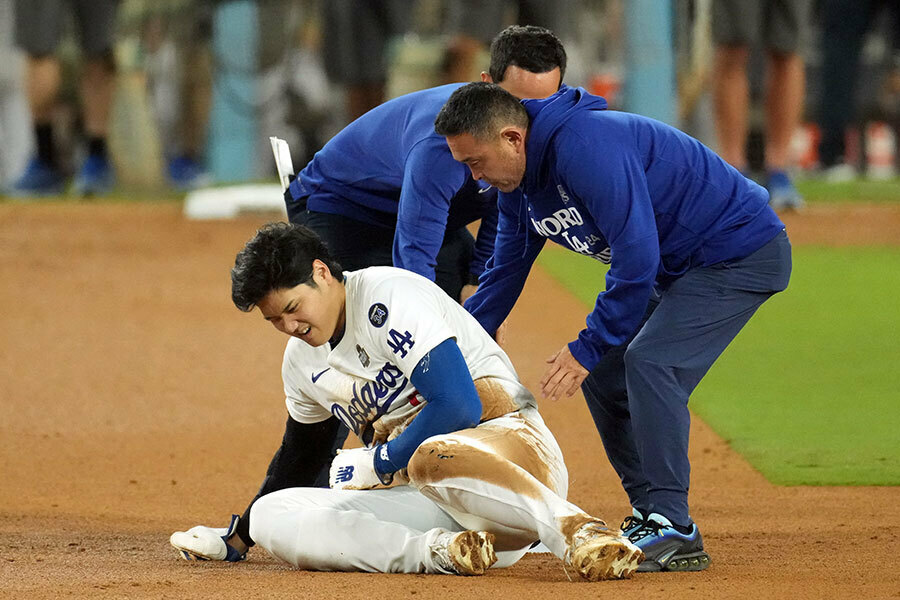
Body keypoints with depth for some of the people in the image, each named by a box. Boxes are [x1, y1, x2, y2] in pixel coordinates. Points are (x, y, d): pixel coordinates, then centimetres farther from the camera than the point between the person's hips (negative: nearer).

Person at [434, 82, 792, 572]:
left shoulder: (588, 148, -29)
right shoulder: (517, 181, 3)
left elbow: (637, 259, -29)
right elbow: (502, 276, 14)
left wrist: (589, 348, -21)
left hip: (742, 251, -10)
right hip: (676, 269, 10)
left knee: (649, 362, -23)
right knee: (604, 377, 6)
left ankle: (674, 531, -21)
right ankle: (650, 518, 12)